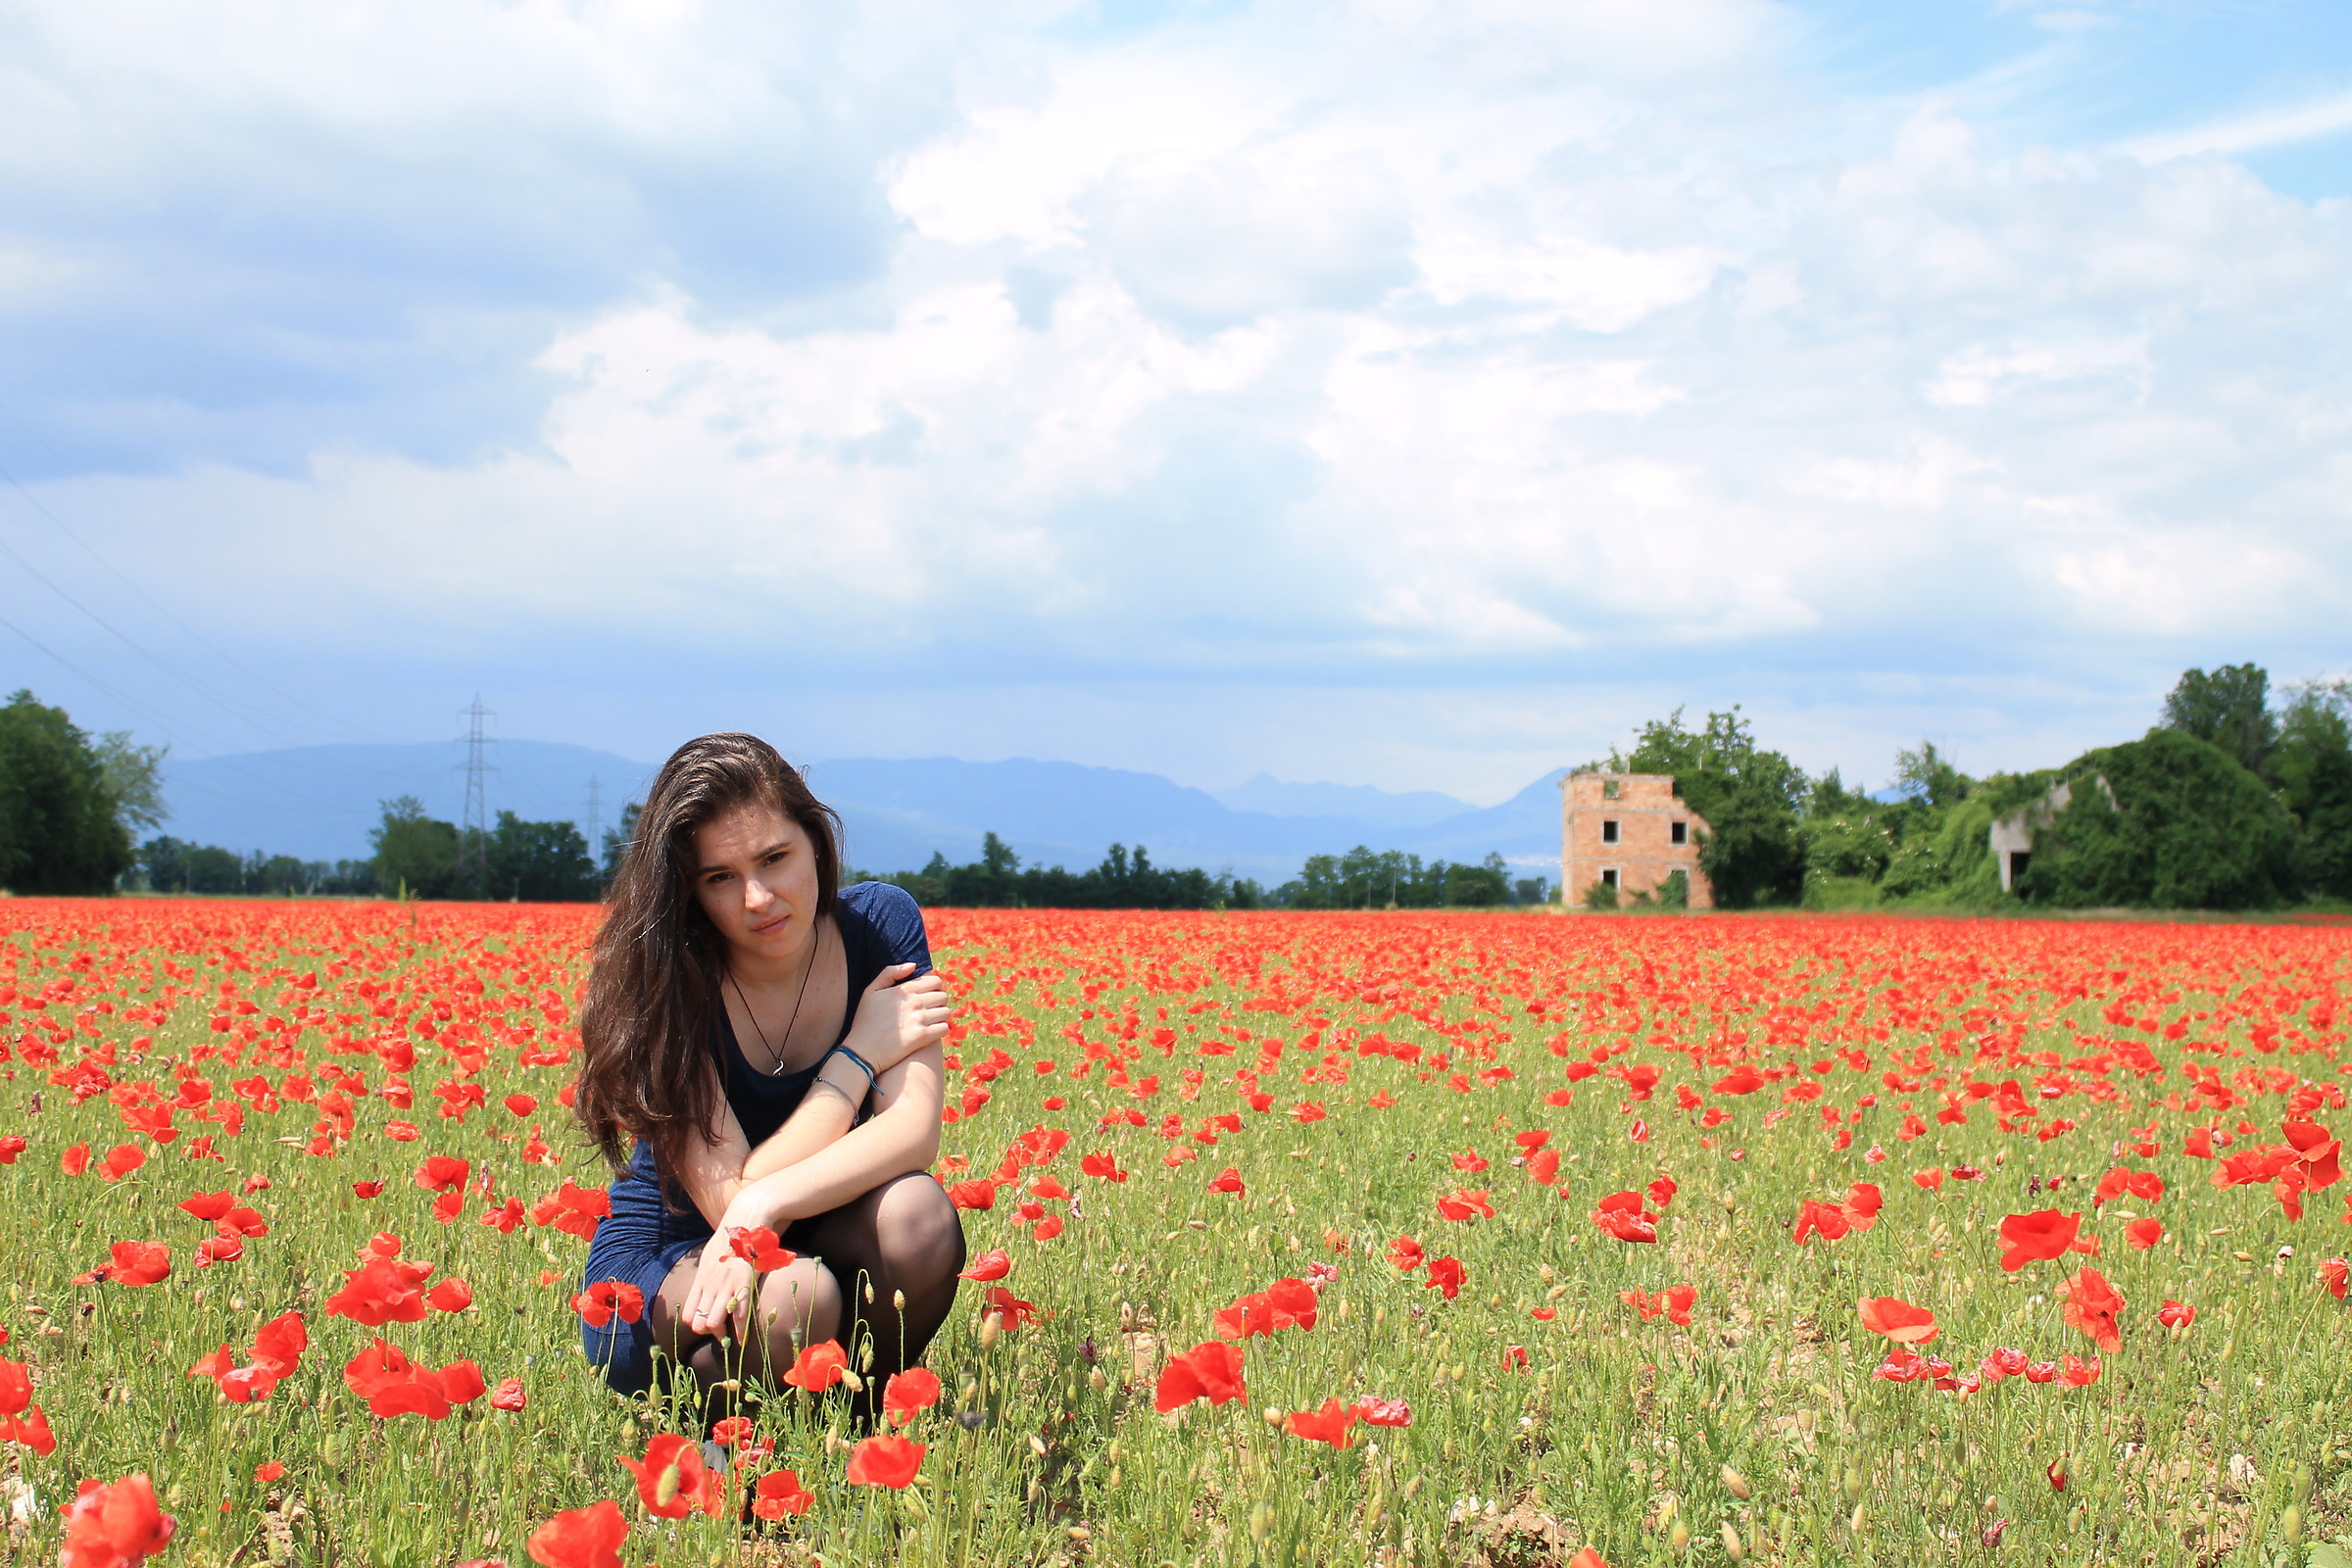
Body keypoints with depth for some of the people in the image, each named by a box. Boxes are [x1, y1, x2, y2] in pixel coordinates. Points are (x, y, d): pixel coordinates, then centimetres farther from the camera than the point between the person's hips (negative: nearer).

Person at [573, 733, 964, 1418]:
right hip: (659, 1277, -3)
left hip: (824, 1243, 3)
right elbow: (729, 1199, -25)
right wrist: (861, 1051, -19)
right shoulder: (667, 982, -20)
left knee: (914, 1212, -31)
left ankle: (868, 1413, -4)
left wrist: (768, 1203, -38)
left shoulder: (881, 926, -10)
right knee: (790, 1299, -36)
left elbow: (914, 1128, -22)